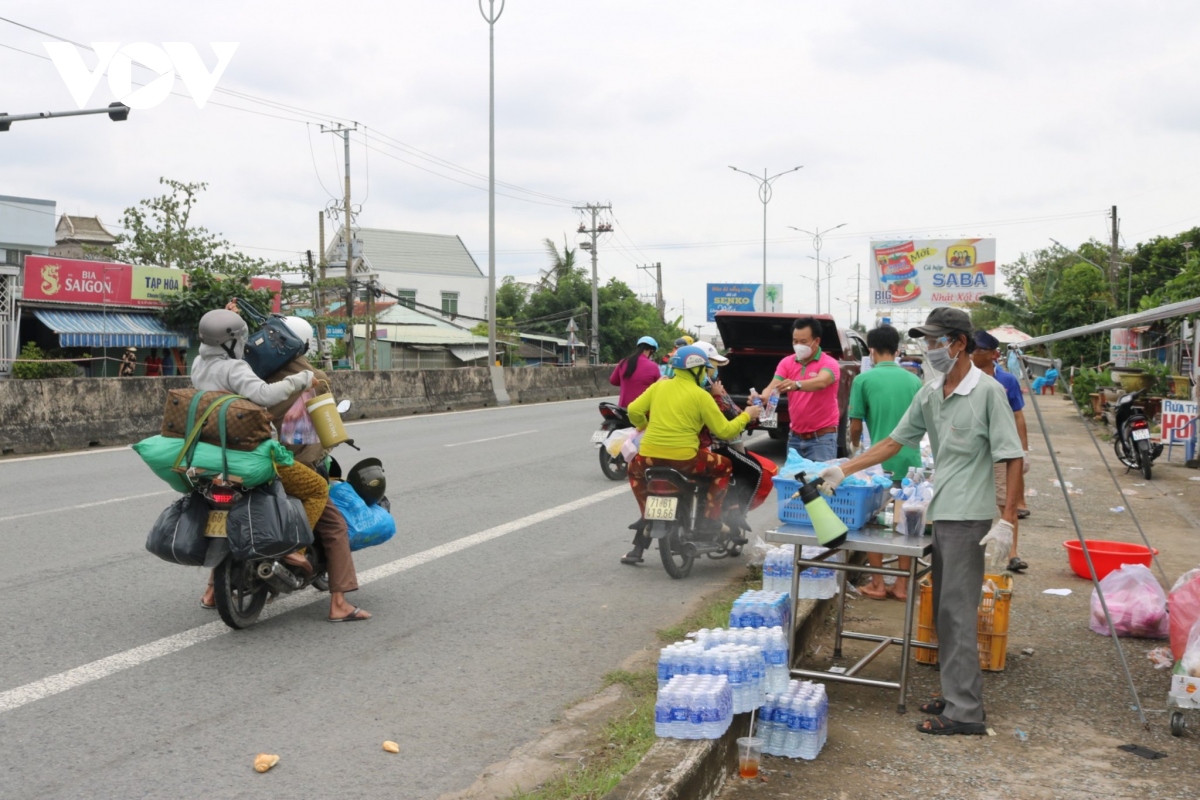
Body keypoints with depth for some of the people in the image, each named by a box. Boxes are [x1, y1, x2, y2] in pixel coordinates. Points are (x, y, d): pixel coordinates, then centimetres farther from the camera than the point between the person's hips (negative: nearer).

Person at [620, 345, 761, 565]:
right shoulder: (701, 396, -2)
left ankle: (647, 515, 28)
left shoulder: (659, 386, 10)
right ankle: (710, 517, 15)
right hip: (684, 458, -4)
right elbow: (724, 431, -3)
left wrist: (643, 425, 28)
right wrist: (746, 415, 14)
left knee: (634, 470, 37)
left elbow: (634, 410, 5)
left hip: (650, 456, 4)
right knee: (724, 467, 20)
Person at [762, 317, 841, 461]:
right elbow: (774, 386, -11)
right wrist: (763, 397, -35)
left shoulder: (829, 363, -11)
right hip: (795, 437, 5)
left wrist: (797, 385, -52)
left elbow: (821, 382, -33)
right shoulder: (786, 363, 4)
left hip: (822, 437, -5)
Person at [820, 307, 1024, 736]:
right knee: (944, 610, 13)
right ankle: (958, 693, 23)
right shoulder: (929, 394, 10)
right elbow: (893, 442, 14)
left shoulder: (987, 391, -11)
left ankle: (964, 711, 0)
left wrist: (1007, 519, -17)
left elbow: (1013, 457, -12)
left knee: (957, 613, -6)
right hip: (941, 513, 8)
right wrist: (844, 470, 8)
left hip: (968, 516, -8)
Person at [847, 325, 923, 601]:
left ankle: (877, 584, 14)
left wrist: (855, 444, 18)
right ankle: (902, 585, 16)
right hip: (910, 460, 3)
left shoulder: (864, 379, -6)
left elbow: (856, 426, -4)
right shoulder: (914, 380, 5)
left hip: (879, 462, -3)